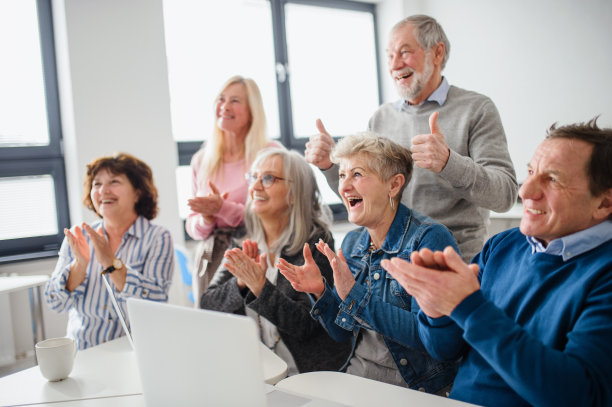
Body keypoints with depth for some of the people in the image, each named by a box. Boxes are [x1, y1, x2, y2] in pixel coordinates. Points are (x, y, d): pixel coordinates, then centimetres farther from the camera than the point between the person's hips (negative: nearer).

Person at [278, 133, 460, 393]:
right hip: (355, 376, 6)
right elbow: (342, 333, 12)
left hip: (415, 385, -6)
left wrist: (354, 295, -26)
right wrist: (320, 292, -7)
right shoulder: (352, 242, 6)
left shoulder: (429, 239, -14)